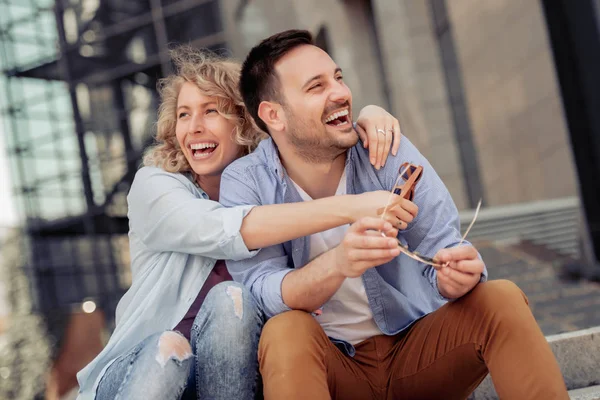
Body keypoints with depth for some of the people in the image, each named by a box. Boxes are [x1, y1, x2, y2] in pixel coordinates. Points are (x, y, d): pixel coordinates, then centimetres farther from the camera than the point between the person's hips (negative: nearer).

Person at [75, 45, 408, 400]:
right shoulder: (153, 185, -7)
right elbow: (224, 231, -27)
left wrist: (369, 115, -14)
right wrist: (350, 208, -37)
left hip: (231, 369, 2)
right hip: (146, 361, -2)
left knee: (230, 299, -28)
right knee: (165, 349, -35)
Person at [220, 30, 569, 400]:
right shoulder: (245, 184, -9)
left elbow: (440, 249, -9)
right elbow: (264, 295, -19)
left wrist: (455, 276, -35)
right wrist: (337, 264, -39)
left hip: (416, 347, 2)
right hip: (328, 365, -1)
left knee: (503, 299, -22)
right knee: (285, 332, -33)